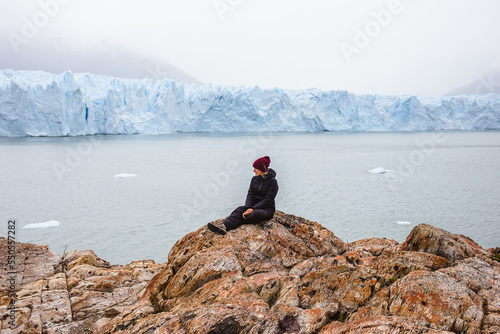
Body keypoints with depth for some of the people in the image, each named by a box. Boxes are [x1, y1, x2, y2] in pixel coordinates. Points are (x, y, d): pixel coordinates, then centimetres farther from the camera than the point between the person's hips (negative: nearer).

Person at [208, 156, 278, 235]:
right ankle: (223, 226, -51)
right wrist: (248, 208, -19)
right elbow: (250, 194, 0)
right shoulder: (254, 179, 9)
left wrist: (253, 209, -24)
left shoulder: (272, 181, -10)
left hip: (267, 209, -5)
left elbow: (268, 200, -16)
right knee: (239, 210, -25)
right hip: (255, 206, 5)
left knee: (256, 214, -37)